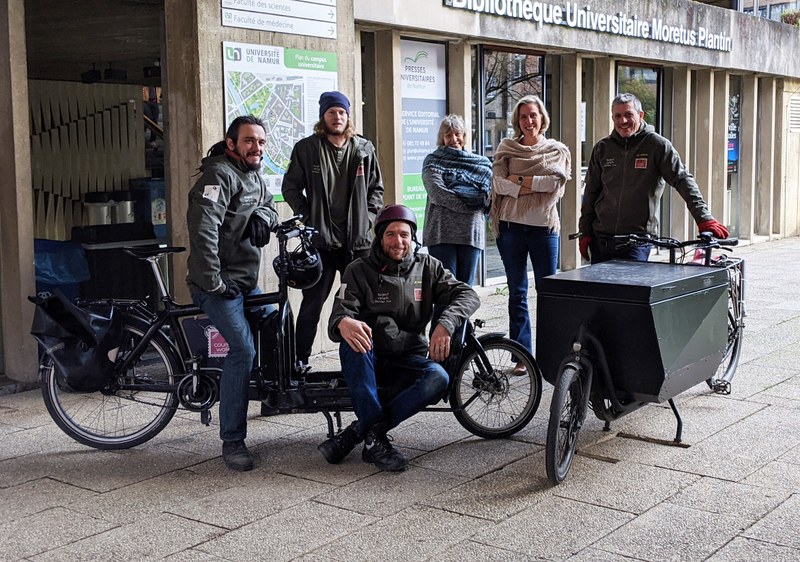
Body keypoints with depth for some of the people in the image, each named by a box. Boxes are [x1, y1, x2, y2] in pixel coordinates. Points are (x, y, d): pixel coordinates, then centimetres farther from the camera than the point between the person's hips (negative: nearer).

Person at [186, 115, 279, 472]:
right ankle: (232, 442, -14)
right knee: (243, 349, -19)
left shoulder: (253, 175, 14)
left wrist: (262, 217, 0)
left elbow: (268, 204, 26)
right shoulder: (220, 174, -16)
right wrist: (213, 282, -27)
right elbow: (203, 229, -27)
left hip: (247, 281, 10)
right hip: (219, 283, -10)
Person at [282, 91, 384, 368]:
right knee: (312, 303, 1)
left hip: (358, 241, 3)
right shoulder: (306, 148, 0)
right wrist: (308, 217, -3)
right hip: (320, 240, -2)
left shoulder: (364, 149, 8)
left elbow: (377, 188, 16)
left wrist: (367, 216, 3)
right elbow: (290, 187, 5)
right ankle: (300, 360, 11)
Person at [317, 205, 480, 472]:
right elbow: (340, 313, -15)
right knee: (352, 339, -35)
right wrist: (343, 323, -42)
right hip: (368, 361, -1)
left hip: (408, 362, 2)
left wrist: (445, 324, -26)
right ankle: (375, 437, -32)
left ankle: (354, 433, -27)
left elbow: (467, 294, -4)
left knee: (438, 378, -30)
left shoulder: (427, 267, 5)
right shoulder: (359, 271, -2)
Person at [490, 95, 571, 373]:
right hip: (511, 225, 1)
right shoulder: (506, 148, 8)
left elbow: (558, 181, -10)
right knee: (517, 293, 5)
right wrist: (537, 184, -13)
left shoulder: (557, 150, 7)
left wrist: (520, 179, -11)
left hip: (544, 226, -1)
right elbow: (499, 183, -6)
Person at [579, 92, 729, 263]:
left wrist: (704, 218, -20)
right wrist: (584, 232, 10)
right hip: (600, 239, 4)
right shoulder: (602, 148, 8)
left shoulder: (657, 145, -3)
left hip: (637, 241, -4)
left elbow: (683, 180, -10)